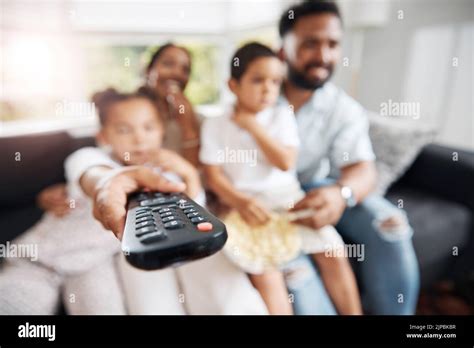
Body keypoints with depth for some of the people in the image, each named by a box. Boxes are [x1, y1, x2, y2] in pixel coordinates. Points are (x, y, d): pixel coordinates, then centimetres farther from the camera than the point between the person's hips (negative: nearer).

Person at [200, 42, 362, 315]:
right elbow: (213, 175, -3)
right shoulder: (215, 126, 1)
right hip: (246, 205, -1)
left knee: (332, 252, -6)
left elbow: (286, 163, -9)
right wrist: (241, 202, -19)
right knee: (264, 267, -22)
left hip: (288, 198, 2)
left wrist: (253, 125, -10)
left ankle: (354, 312, 16)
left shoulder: (282, 116, 3)